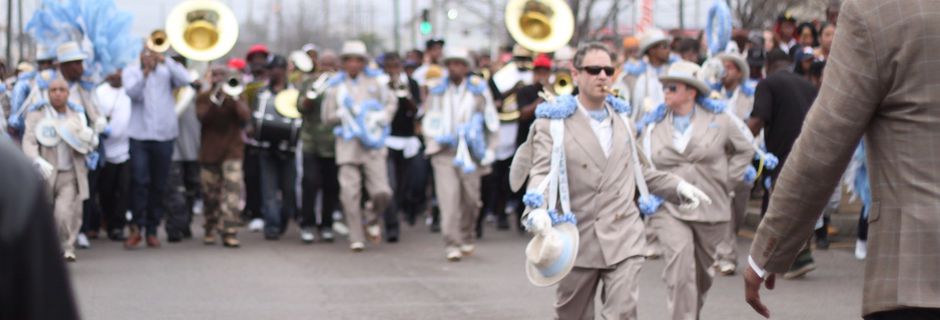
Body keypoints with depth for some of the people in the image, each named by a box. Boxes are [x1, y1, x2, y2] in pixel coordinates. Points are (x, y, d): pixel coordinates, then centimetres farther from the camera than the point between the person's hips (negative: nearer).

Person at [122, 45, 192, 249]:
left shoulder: (166, 72, 8)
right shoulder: (131, 72, 7)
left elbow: (185, 80, -10)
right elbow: (132, 92, -11)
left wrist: (165, 60, -15)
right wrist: (145, 72, -23)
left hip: (164, 135, 1)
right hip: (139, 135, -1)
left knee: (159, 186, 6)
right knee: (139, 182, -10)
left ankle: (152, 230, 14)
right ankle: (136, 228, -3)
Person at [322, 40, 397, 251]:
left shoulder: (373, 81, 8)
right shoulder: (336, 86, 6)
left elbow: (391, 102, 19)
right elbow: (327, 117, 6)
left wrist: (382, 118, 2)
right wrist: (345, 114, -9)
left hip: (373, 144, 0)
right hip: (348, 145, 0)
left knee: (382, 193, -10)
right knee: (350, 193, -7)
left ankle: (372, 219, 21)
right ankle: (356, 238, 3)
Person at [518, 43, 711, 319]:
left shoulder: (623, 120, 14)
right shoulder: (553, 123, -2)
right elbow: (542, 172, -12)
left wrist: (678, 186, 11)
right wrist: (538, 208, -32)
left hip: (624, 239, 2)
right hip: (578, 240, -2)